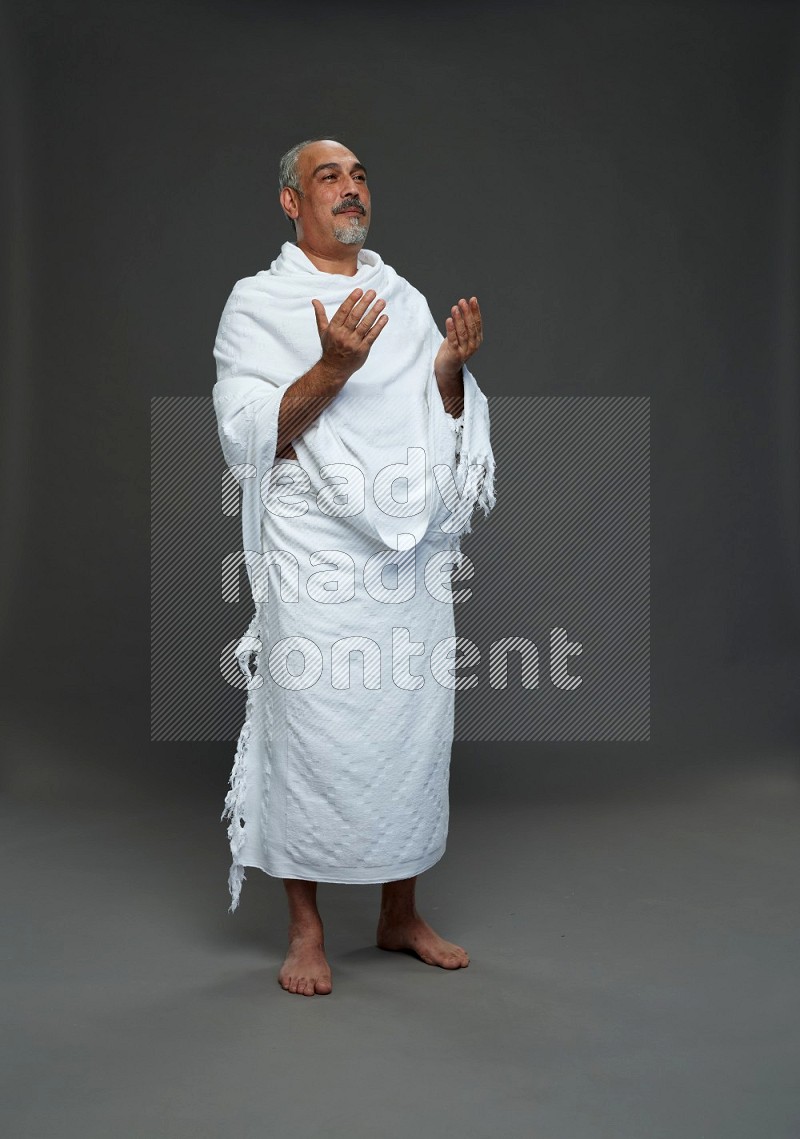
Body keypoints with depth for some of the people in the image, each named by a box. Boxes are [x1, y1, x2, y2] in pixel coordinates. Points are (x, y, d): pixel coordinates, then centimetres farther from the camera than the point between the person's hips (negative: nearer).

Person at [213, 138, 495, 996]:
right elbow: (247, 440, -10)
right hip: (317, 562, -4)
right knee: (311, 733, -2)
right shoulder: (257, 304, 1)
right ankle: (306, 930, 15)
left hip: (416, 556, 5)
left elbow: (449, 427, 15)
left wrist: (450, 369, -5)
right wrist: (331, 368, -23)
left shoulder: (405, 300, 15)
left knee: (414, 731, 9)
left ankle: (400, 915, 26)